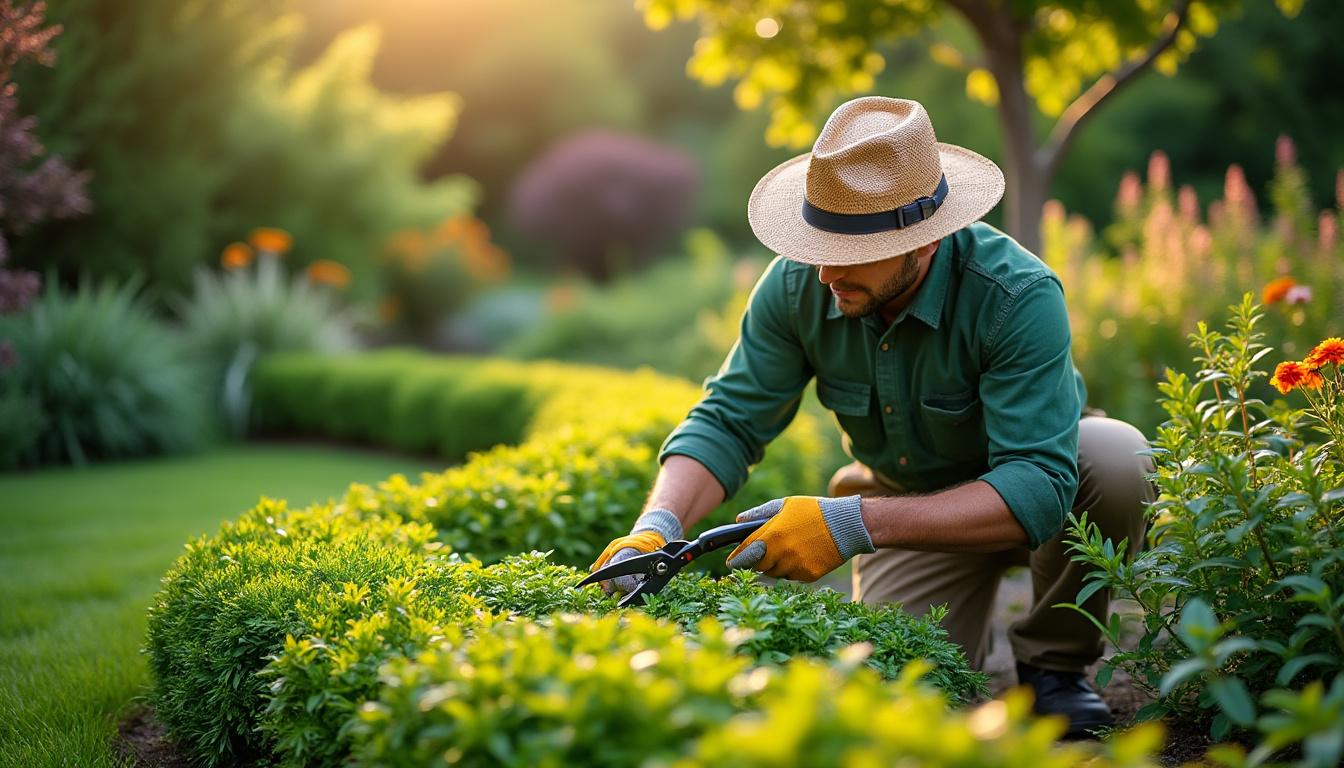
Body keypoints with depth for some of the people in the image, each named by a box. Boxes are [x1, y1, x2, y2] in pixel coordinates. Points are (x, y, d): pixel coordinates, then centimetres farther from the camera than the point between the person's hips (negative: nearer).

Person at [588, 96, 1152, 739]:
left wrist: (854, 524, -49)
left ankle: (1052, 666, -8)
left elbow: (1037, 489, -40)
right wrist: (656, 528, -36)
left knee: (1118, 457, -35)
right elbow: (728, 421, -16)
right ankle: (963, 618, 21)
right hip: (906, 502, 2)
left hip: (1026, 493, -2)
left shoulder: (1017, 295, -34)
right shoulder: (796, 284, -21)